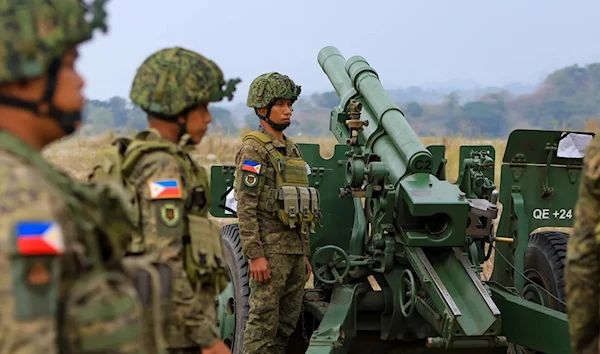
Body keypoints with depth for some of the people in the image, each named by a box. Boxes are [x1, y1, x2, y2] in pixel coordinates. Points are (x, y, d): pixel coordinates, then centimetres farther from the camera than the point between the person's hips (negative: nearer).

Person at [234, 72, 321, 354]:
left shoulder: (291, 149, 17)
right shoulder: (253, 149, -9)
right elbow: (246, 207, -15)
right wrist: (255, 255, -21)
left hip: (295, 248, 8)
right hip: (269, 249, -8)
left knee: (287, 323, 12)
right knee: (263, 322, -4)